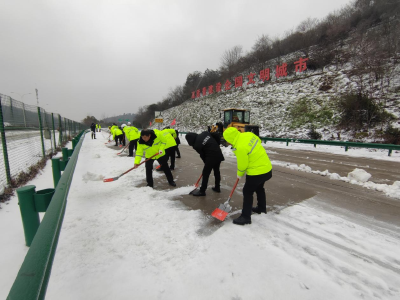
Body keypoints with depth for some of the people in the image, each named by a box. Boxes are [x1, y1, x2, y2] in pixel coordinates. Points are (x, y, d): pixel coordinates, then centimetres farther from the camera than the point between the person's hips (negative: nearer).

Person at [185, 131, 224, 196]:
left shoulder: (196, 145, -13)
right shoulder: (205, 133, 2)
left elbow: (202, 155, -2)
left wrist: (206, 163, 14)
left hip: (211, 157, -8)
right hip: (219, 154, 8)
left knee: (205, 173, 4)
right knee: (217, 171, 22)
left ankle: (202, 191, 14)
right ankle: (217, 187, 36)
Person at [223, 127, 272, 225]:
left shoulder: (240, 147, -27)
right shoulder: (248, 134, -4)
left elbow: (242, 165, -16)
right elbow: (258, 140, 14)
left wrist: (239, 174, 4)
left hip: (257, 172, -9)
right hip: (266, 167, 9)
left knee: (247, 192, 3)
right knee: (259, 188, 27)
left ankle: (246, 217, 13)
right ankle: (262, 208, 48)